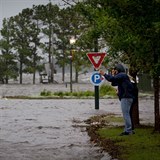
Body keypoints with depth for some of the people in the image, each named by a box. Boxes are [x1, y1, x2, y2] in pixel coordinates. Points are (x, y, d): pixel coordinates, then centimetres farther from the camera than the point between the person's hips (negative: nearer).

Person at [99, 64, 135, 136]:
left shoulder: (122, 75, -9)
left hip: (126, 97, -11)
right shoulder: (122, 76, 23)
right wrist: (113, 74, 18)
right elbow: (114, 83, 25)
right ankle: (128, 130, 16)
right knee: (126, 114, 13)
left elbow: (111, 79, -21)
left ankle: (128, 130, -11)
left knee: (126, 114, -11)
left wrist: (104, 74, -8)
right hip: (126, 97, 11)